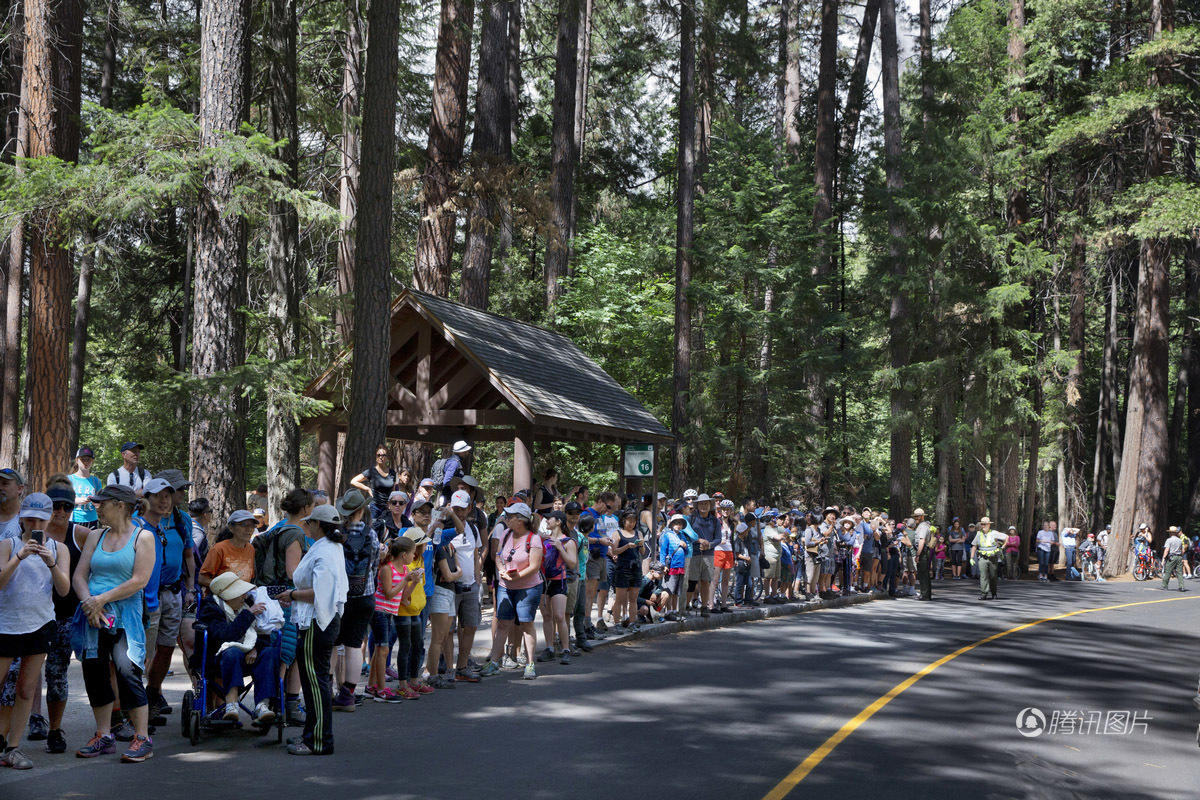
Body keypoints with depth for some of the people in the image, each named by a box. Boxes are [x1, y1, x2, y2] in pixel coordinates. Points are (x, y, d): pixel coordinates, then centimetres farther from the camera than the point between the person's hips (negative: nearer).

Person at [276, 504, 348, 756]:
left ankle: (319, 742, -2)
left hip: (316, 623, -11)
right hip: (328, 619, 11)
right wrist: (296, 593, 17)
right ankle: (312, 734, 24)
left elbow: (319, 593, -25)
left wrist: (293, 595, -11)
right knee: (316, 680, 16)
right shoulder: (334, 549, 16)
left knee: (315, 681, -6)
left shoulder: (323, 553, -18)